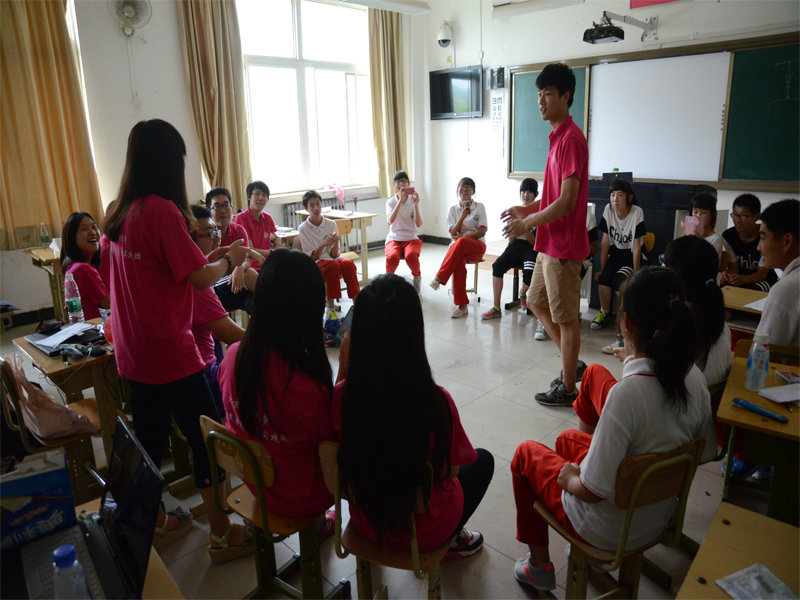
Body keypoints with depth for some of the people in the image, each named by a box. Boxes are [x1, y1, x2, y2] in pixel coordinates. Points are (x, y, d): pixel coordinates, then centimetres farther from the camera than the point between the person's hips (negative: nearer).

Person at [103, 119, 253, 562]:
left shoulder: (122, 212, 6)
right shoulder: (162, 210, -19)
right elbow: (200, 278, -19)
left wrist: (213, 256, 16)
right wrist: (229, 258, -1)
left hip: (133, 352, 8)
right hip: (168, 352, -8)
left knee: (150, 437, 20)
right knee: (206, 437, 5)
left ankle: (155, 523, 37)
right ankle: (221, 534, 18)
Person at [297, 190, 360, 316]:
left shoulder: (331, 224, 1)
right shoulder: (303, 228, -5)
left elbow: (334, 255, -1)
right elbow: (311, 257, -8)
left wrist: (336, 243, -22)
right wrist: (323, 245, -25)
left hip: (332, 259, 3)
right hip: (315, 263, -3)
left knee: (348, 263, -30)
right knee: (333, 265, -34)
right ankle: (330, 307, -31)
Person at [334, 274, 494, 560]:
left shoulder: (342, 396, -25)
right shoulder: (436, 401, -33)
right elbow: (450, 470, -15)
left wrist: (343, 371, -11)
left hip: (366, 524, 3)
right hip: (427, 531, -2)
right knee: (482, 460, 23)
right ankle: (449, 543, 32)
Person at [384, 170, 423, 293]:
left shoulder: (413, 201, 5)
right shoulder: (390, 202, 4)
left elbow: (419, 224, -6)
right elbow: (390, 220, -17)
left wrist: (415, 205, -18)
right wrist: (400, 201, -24)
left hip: (411, 238, 0)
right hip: (394, 238, 0)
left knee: (411, 256, -36)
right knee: (392, 257, -35)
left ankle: (417, 277, -4)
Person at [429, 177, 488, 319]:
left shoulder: (479, 207, 9)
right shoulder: (453, 209, 13)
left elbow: (482, 231, -1)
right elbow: (453, 234, 3)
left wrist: (463, 236, -14)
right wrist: (463, 215, -8)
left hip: (477, 246, -1)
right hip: (457, 247, 1)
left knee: (460, 243, -39)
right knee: (459, 262, -36)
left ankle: (439, 278, -40)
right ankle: (462, 305, -36)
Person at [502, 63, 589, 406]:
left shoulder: (571, 139, -18)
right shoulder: (558, 136, 14)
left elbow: (566, 201, -23)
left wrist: (527, 223, -14)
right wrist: (527, 211, 12)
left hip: (564, 245, -10)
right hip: (550, 242, 10)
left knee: (566, 317, 2)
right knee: (536, 302, 19)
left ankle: (567, 389, 17)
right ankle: (573, 365, 32)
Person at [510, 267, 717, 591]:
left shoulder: (627, 394, -36)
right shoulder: (694, 378, -14)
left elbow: (593, 490, -30)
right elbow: (706, 454, 2)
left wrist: (569, 479, -9)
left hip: (609, 530, -6)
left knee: (525, 453, 17)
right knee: (568, 438, 28)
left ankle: (539, 565, 28)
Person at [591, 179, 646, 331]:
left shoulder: (637, 213, -19)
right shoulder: (608, 210, -10)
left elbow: (636, 247, -17)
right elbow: (605, 242, -5)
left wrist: (636, 274, -16)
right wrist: (601, 269, -6)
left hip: (631, 256, -3)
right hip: (615, 253, 3)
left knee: (619, 280, -28)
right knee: (603, 278, -24)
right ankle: (604, 312, 1)